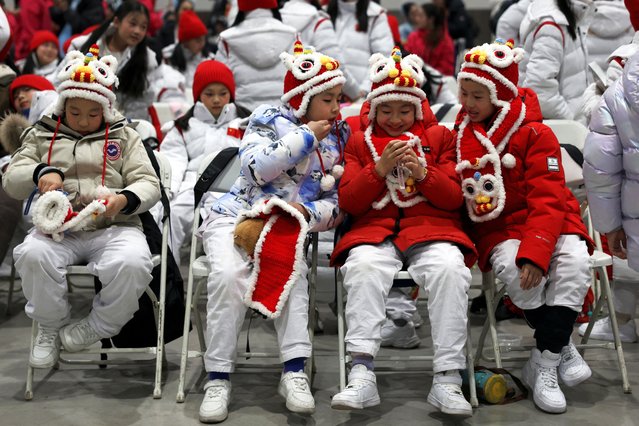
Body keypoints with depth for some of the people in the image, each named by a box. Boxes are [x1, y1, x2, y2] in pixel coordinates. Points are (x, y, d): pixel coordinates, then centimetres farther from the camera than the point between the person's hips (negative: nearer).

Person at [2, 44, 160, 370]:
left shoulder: (123, 136, 16)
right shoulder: (42, 135, 19)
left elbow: (149, 184, 7)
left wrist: (123, 200, -17)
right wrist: (40, 173, -12)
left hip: (113, 228, -1)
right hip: (58, 229, 1)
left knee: (132, 263, -35)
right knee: (32, 255, -34)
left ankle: (97, 328, -5)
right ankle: (50, 328, -5)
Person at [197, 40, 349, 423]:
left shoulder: (336, 139, 11)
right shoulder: (269, 119, -1)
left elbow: (335, 201, 8)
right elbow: (258, 169, -20)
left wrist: (308, 213, -15)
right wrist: (305, 136, -14)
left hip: (290, 226, 3)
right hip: (237, 216, -2)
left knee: (294, 272, -30)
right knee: (228, 274, -29)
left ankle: (294, 372, -27)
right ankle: (218, 379, -21)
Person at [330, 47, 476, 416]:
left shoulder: (440, 137, 18)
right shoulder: (360, 142, 19)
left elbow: (455, 198, 8)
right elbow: (349, 202, 7)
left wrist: (423, 173, -9)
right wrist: (379, 169, -7)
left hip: (432, 227, 0)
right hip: (375, 230, 0)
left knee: (450, 268, -33)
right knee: (362, 266, -34)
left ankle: (448, 380, -30)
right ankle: (363, 375, -37)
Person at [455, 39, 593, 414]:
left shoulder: (534, 133, -7)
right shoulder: (459, 133, 5)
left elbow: (548, 199, -14)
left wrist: (535, 250, -27)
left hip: (547, 221, -1)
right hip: (496, 227, 1)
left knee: (574, 260, -30)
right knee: (512, 267, -31)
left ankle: (544, 366, -19)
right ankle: (562, 347, -10)